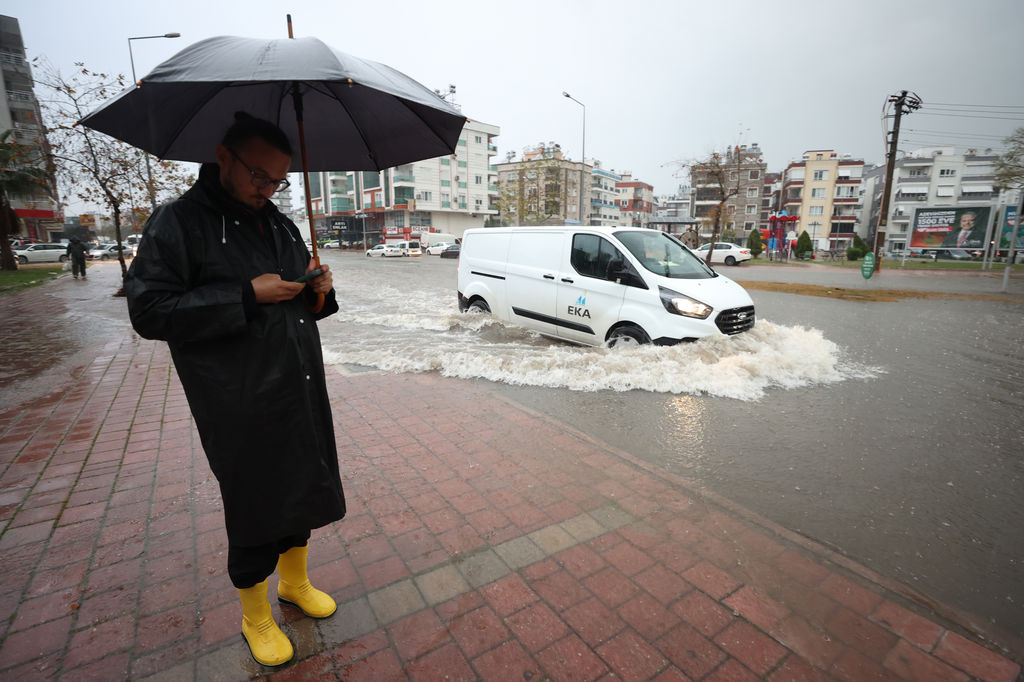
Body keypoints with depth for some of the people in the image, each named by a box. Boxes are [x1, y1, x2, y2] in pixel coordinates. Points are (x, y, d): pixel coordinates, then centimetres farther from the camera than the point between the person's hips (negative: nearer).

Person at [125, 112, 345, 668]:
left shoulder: (280, 225, 14)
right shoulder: (178, 221, -6)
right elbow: (149, 311, -12)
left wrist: (319, 291, -3)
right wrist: (247, 295, -20)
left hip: (301, 391, 6)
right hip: (241, 408, -6)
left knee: (303, 489, 18)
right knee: (254, 511, 9)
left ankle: (294, 581, 44)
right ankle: (255, 616, 35)